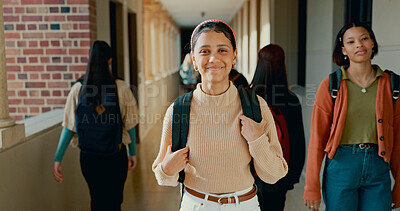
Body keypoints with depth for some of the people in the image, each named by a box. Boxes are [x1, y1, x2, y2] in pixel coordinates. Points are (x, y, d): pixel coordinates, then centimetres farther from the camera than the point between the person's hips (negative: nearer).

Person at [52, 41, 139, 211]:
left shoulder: (77, 89, -7)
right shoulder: (121, 88, -11)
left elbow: (69, 127, -6)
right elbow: (129, 125, -3)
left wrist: (57, 159, 1)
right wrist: (132, 153, 10)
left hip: (88, 156, 2)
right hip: (115, 156, -2)